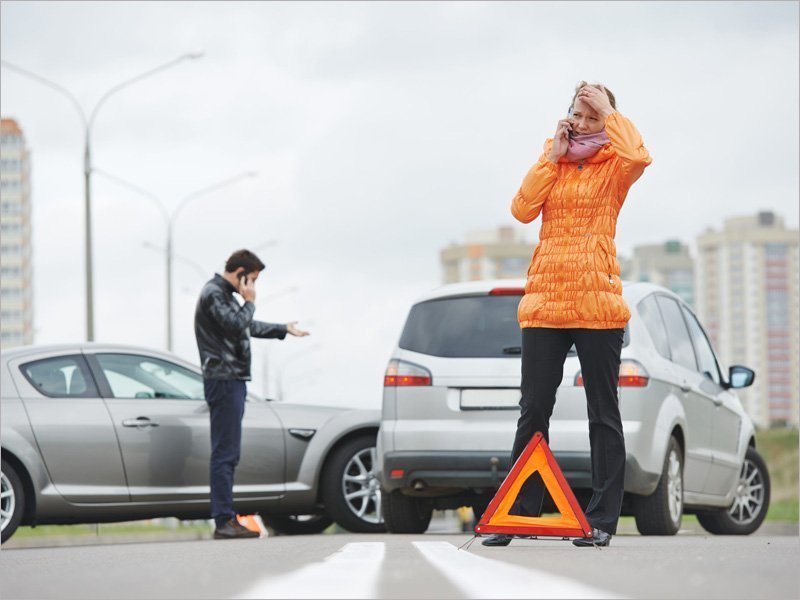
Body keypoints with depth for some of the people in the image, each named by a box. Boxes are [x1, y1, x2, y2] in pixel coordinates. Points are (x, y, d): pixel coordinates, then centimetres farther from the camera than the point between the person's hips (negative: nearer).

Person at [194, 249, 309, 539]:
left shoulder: (225, 294, 22)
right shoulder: (213, 293, -11)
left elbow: (249, 327, 36)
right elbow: (236, 325, -24)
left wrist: (284, 329, 46)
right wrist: (250, 302, -8)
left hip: (232, 381, 11)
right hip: (223, 380, -11)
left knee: (228, 454, 10)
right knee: (224, 453, -12)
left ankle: (227, 520, 12)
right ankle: (223, 522, -14)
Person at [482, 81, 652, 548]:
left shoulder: (613, 166, 4)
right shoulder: (552, 163, 14)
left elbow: (639, 157, -21)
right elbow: (523, 209, -2)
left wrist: (609, 112, -10)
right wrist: (552, 157, -2)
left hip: (597, 303, -3)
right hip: (545, 300, 3)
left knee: (604, 414, 1)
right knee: (533, 412, 3)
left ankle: (602, 520, 3)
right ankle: (519, 514, 10)